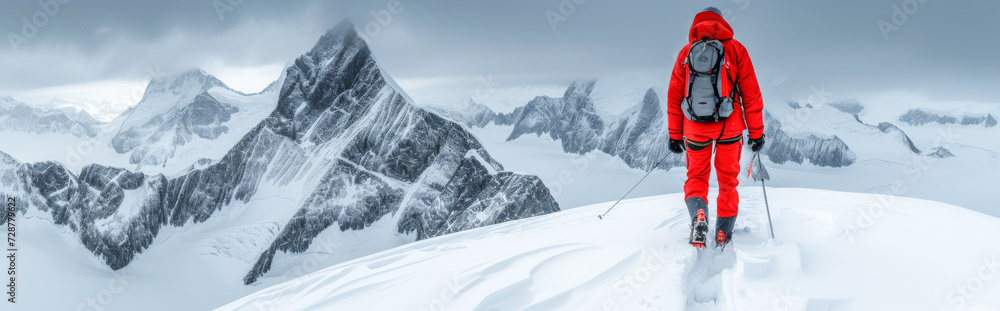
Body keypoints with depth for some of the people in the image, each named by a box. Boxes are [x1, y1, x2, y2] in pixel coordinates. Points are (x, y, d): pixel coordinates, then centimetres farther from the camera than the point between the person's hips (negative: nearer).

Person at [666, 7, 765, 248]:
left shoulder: (686, 52, 7)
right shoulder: (735, 49, 2)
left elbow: (674, 96, 9)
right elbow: (751, 94, 0)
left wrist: (675, 135, 15)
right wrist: (756, 133, 5)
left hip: (696, 128, 1)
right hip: (730, 126, -1)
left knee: (696, 177, 14)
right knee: (728, 180, 14)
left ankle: (698, 215, -13)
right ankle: (723, 233, 11)